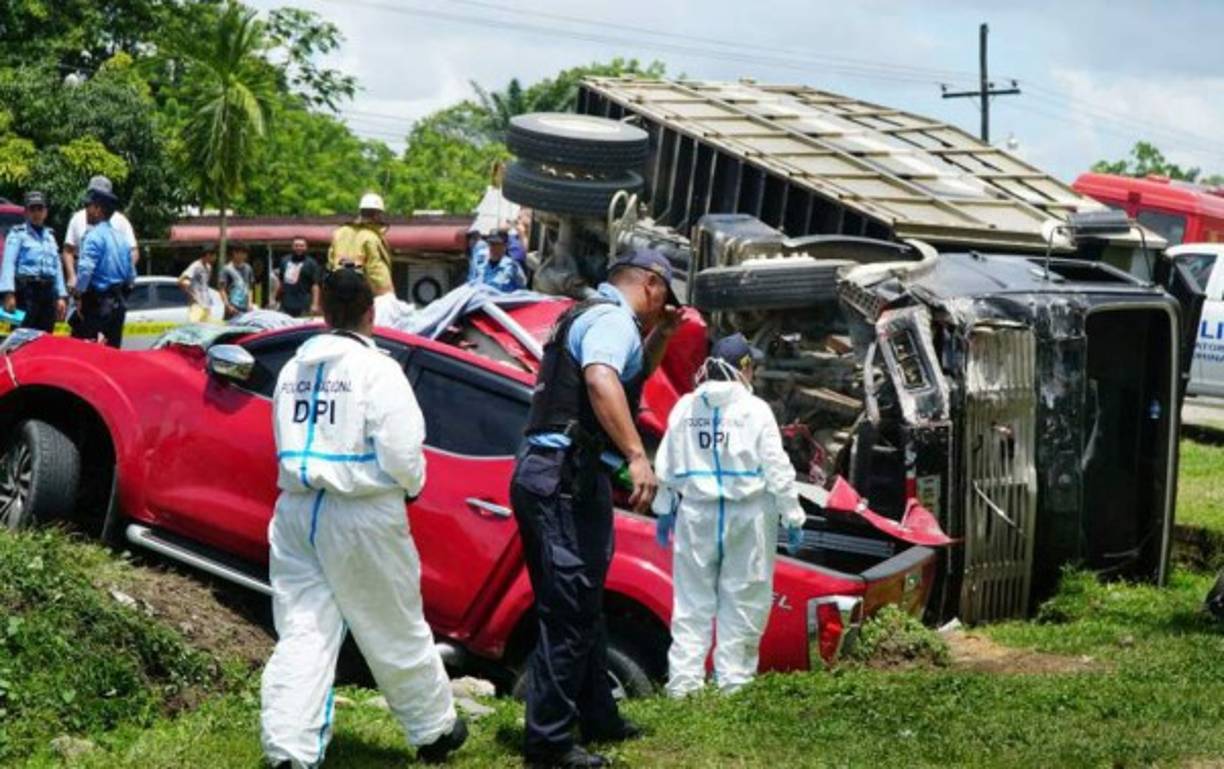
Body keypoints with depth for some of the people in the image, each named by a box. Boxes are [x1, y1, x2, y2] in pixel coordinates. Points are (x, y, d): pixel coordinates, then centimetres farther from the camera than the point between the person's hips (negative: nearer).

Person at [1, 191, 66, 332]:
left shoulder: (50, 236, 21)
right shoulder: (17, 234, 2)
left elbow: (58, 267, 21)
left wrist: (61, 296, 13)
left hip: (48, 291, 6)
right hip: (26, 290, -6)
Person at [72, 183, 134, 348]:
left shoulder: (94, 236, -12)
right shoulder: (121, 237, 13)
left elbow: (85, 269, -22)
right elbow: (132, 275, 18)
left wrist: (79, 296, -13)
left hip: (96, 303, -8)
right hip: (118, 303, 8)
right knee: (112, 348, 10)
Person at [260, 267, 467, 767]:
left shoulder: (293, 370, 8)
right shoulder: (377, 370, -11)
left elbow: (287, 444, 15)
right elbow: (401, 453, -15)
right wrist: (411, 486, 4)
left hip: (296, 511, 5)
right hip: (361, 517, -5)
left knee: (302, 633, 6)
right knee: (397, 633, 10)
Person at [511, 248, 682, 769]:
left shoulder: (588, 316, 25)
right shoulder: (613, 318, -7)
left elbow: (632, 376, 41)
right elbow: (601, 380, -28)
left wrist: (661, 334, 27)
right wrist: (637, 456, -34)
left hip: (546, 472, 11)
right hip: (569, 477, -11)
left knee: (580, 605, 19)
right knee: (568, 611, -9)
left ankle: (597, 717, 30)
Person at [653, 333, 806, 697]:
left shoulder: (685, 407, 3)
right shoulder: (755, 410, -7)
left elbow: (667, 465, 8)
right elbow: (777, 468, -7)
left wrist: (664, 509, 18)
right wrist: (793, 517, -1)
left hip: (696, 514, 3)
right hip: (747, 515, -3)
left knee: (692, 600, 8)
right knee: (742, 599, 5)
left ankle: (683, 680, 4)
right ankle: (734, 679, 5)